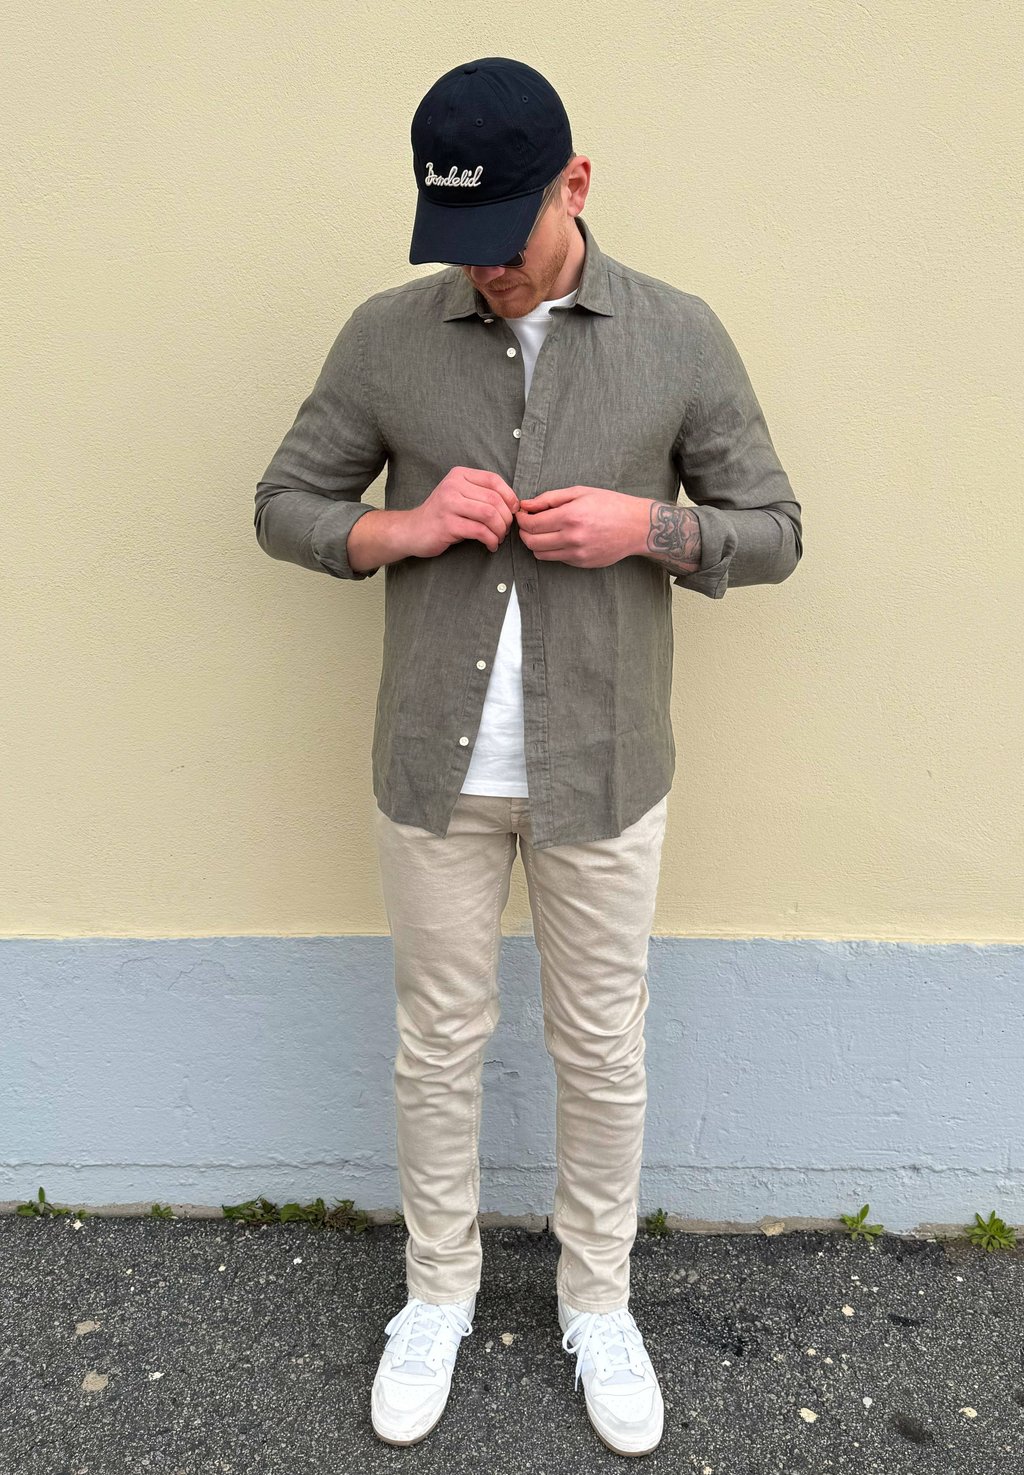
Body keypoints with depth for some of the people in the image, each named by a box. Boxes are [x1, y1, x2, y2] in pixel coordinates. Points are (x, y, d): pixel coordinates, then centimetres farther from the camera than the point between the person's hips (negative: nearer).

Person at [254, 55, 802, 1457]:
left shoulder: (681, 335, -2)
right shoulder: (386, 335, -1)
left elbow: (773, 530, 3)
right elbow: (283, 504, 6)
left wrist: (650, 524, -17)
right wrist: (399, 528, -14)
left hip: (602, 773, 0)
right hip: (433, 768, 1)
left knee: (604, 1052, 13)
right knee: (439, 1041, 14)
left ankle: (598, 1301, 39)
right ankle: (439, 1289, 40)